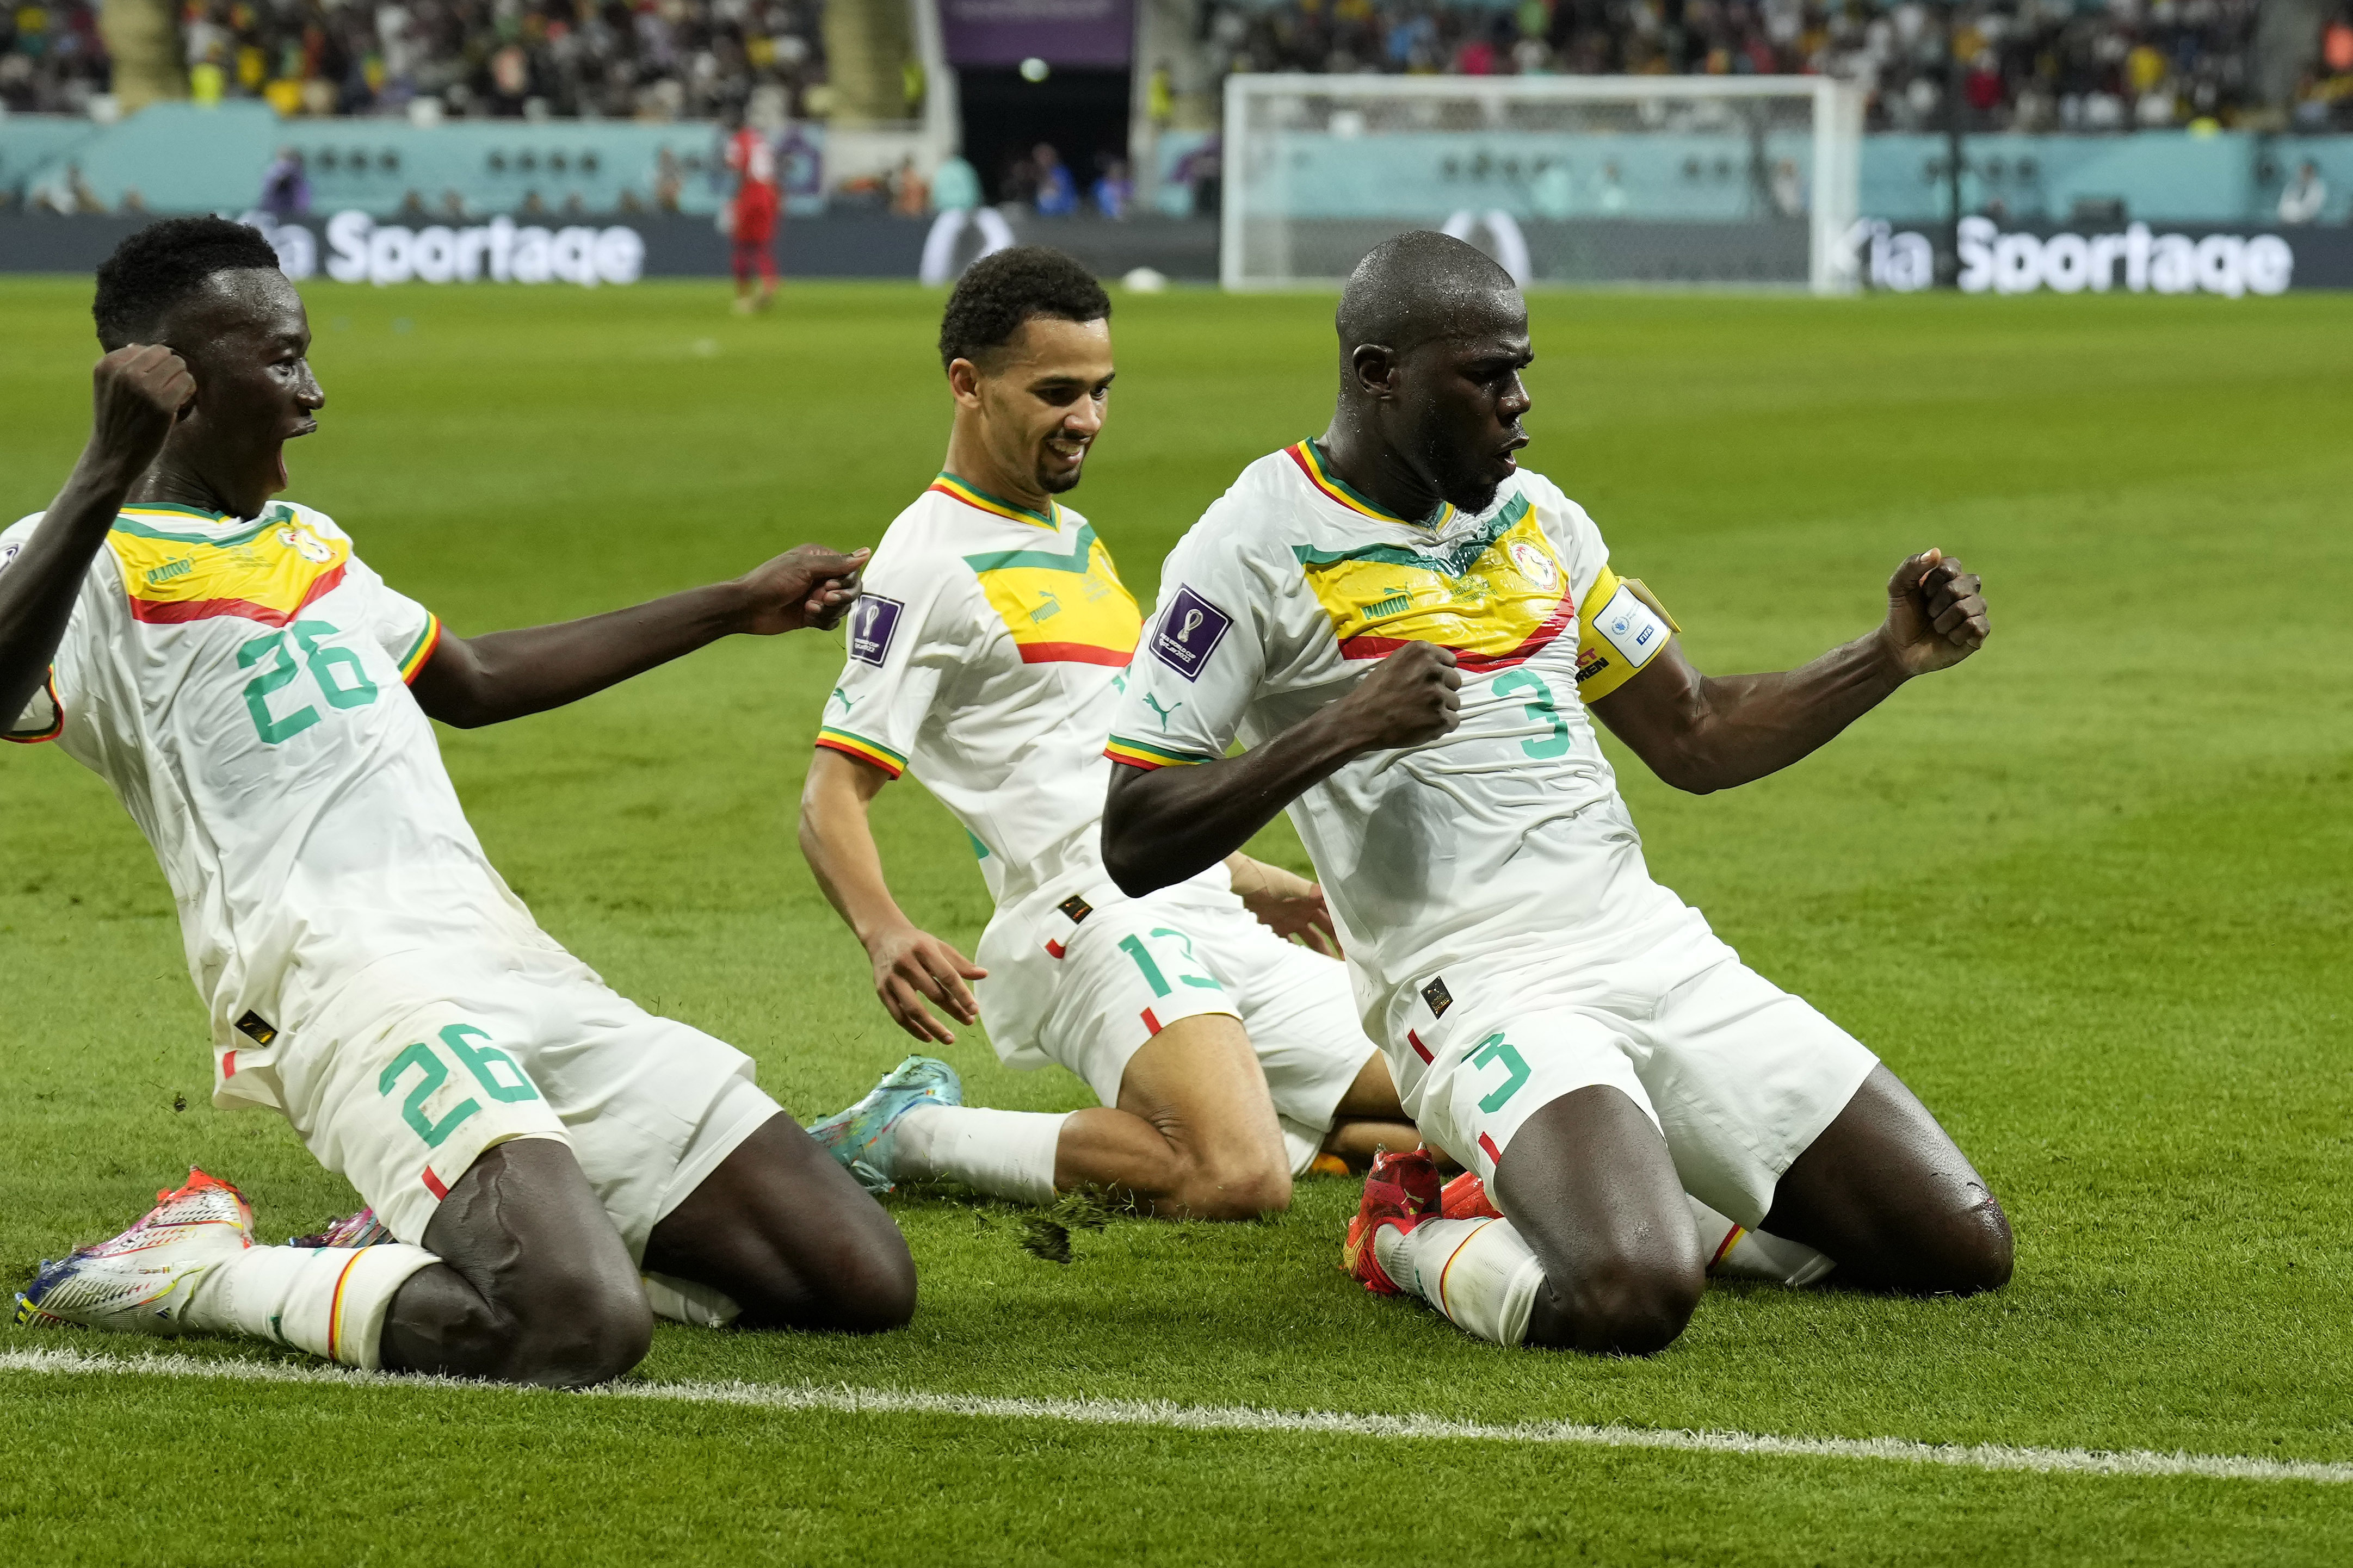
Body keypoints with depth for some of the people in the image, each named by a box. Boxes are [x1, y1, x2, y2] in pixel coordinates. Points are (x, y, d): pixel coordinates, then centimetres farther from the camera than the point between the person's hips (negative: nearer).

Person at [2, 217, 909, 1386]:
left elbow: (475, 683, 43)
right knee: (582, 1327, -32)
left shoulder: (304, 542, 28)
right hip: (346, 985, -9)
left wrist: (736, 607, 48)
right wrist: (110, 470, -33)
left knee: (865, 1281, -2)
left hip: (515, 970, 9)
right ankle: (191, 1272, -9)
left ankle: (452, 1236, 11)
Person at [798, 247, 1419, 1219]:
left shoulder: (1072, 538, 22)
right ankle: (911, 1137, -15)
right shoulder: (932, 559, -7)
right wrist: (885, 932, -31)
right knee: (1240, 1182, -32)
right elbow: (832, 792, -13)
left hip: (1201, 921, 9)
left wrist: (1247, 881, 38)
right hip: (1096, 921, -9)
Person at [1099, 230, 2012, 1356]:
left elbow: (1695, 742, 23)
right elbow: (1134, 847, -9)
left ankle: (1621, 1194, 18)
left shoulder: (1535, 515, 16)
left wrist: (1895, 657, 11)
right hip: (1481, 996, -7)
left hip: (1664, 957, 8)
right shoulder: (1257, 547, -6)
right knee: (1630, 1299, -34)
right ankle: (1413, 1239, -1)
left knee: (1963, 1249, 3)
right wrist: (1339, 732, -20)